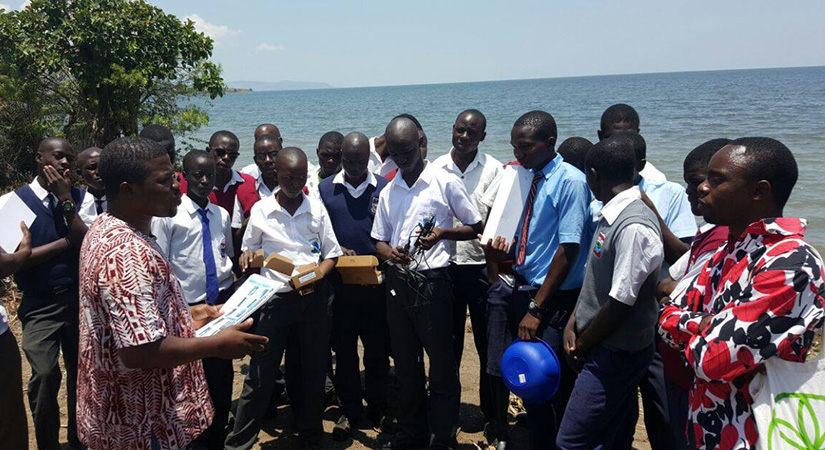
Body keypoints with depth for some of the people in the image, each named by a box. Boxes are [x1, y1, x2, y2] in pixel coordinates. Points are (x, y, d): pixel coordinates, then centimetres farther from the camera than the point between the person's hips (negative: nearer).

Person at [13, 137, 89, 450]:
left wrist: (65, 198, -12)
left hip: (80, 297, 3)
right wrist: (66, 242, -11)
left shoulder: (82, 198, 3)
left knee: (81, 372, 13)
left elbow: (88, 244, -11)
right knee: (45, 376, -12)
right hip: (40, 304, -2)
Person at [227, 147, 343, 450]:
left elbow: (331, 254, 7)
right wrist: (248, 257, -11)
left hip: (313, 297, 2)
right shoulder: (261, 210, 2)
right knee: (260, 375, 0)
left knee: (314, 371, 10)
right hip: (275, 298, -1)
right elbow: (249, 251, 12)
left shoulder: (317, 208, 4)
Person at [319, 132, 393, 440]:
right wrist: (336, 249, -11)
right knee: (344, 349, 9)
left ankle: (377, 407, 26)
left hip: (376, 281, -1)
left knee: (378, 348, 8)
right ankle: (349, 410, 24)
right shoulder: (326, 189, 6)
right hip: (339, 282, 1)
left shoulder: (385, 188, 3)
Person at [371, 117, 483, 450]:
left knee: (442, 364, 2)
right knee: (405, 363, 15)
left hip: (432, 282, -5)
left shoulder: (445, 182, -4)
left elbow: (476, 227, -1)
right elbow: (379, 241, 16)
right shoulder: (388, 192, 12)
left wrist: (442, 233, -18)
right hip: (397, 282, 6)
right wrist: (391, 254, -7)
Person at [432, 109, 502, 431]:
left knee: (488, 344, 6)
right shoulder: (435, 169, 4)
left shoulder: (494, 169, 0)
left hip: (482, 267, -1)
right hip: (446, 265, 2)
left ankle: (491, 413, 22)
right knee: (448, 342, 12)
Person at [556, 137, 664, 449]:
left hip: (617, 353, -9)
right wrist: (573, 323, 2)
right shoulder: (612, 215, 6)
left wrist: (582, 346, -10)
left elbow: (619, 304, -23)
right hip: (607, 349, 9)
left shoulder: (634, 227, -24)